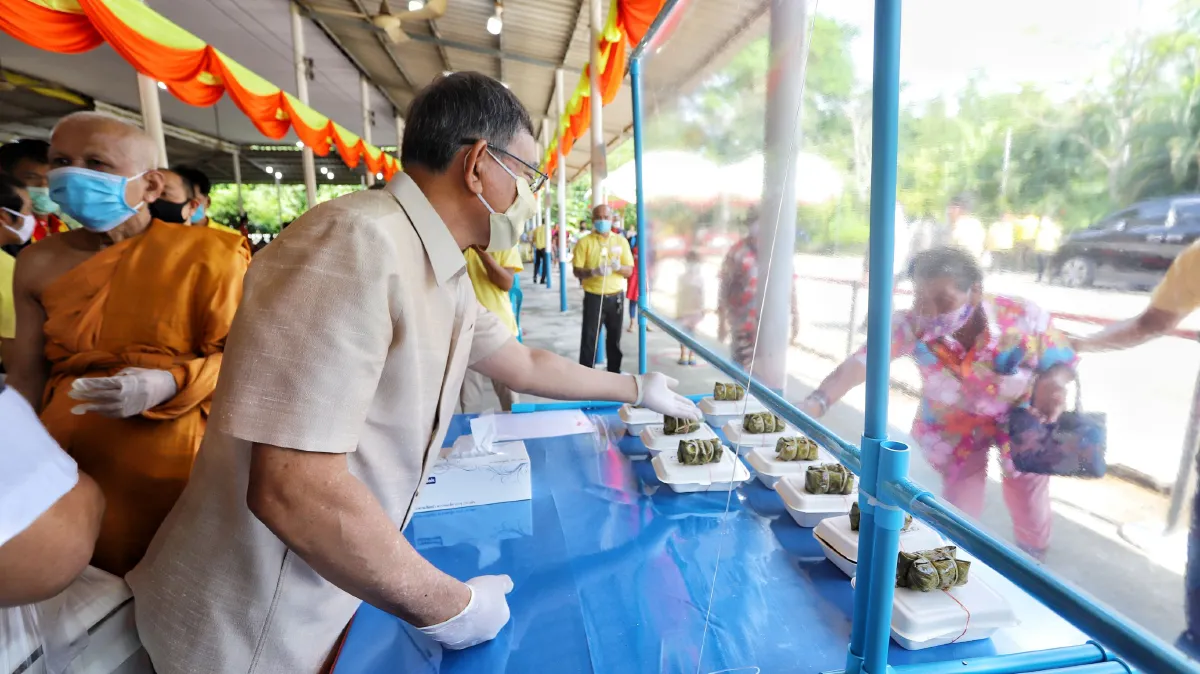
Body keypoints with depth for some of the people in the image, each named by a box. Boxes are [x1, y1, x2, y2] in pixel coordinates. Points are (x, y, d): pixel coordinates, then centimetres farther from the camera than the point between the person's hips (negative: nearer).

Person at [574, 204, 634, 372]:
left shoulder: (621, 241, 5)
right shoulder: (584, 242, -3)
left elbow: (629, 271, 4)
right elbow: (577, 271, -7)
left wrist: (619, 267, -17)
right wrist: (593, 272, -26)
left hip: (616, 297, 3)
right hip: (593, 297, -3)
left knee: (614, 337, 12)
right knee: (589, 338, -2)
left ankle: (614, 371, 27)